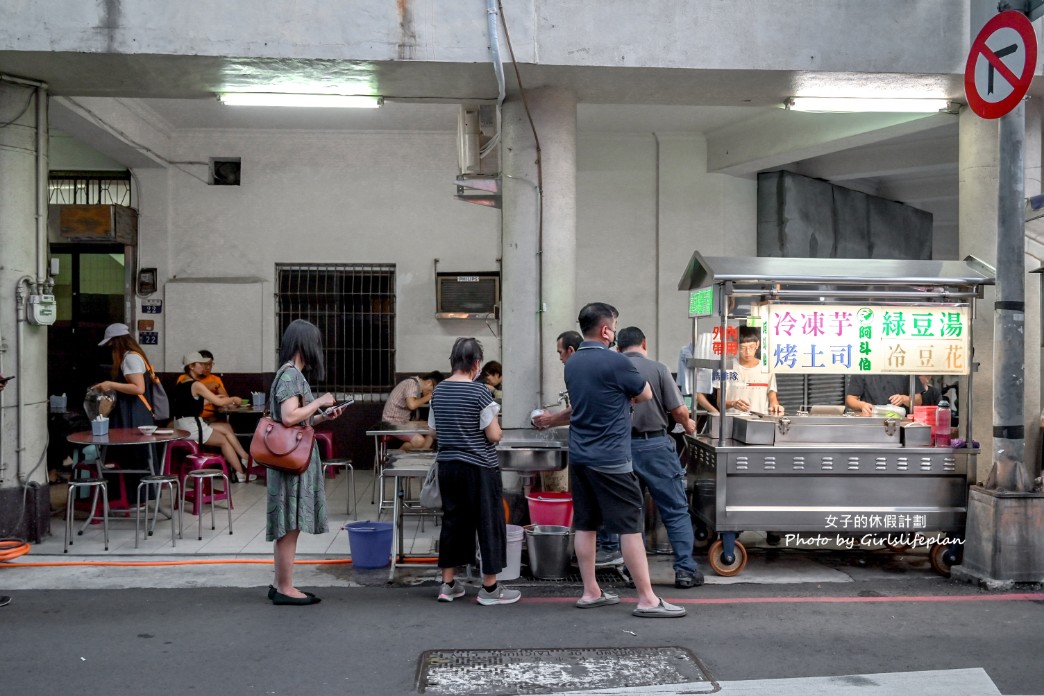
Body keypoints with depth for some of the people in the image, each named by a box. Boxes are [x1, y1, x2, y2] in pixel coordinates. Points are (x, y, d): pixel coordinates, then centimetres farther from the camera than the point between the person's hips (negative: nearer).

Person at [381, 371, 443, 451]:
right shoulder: (412, 383, -17)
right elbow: (412, 405, -29)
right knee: (419, 440, -27)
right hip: (393, 423, -10)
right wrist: (427, 397, -16)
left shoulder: (417, 385, 10)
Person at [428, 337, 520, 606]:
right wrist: (493, 421, 6)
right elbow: (494, 436, -14)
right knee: (489, 523, 4)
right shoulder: (479, 391, -14)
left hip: (447, 465, 6)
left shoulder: (438, 390, 3)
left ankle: (448, 584, 20)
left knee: (452, 521, 14)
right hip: (478, 468, -6)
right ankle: (490, 588, 9)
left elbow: (434, 429, 12)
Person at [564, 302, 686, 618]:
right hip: (610, 459, -8)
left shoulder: (571, 364, 8)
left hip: (579, 456, 8)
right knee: (630, 527, -3)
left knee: (585, 525, 11)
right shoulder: (615, 362, -15)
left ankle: (590, 592, 19)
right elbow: (645, 395, 0)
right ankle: (647, 599, 1)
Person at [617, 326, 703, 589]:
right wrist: (688, 425, 14)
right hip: (655, 445, -3)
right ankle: (685, 570, 7)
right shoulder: (657, 369, -6)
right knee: (676, 510, 7)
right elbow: (679, 411, -6)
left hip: (622, 446, 3)